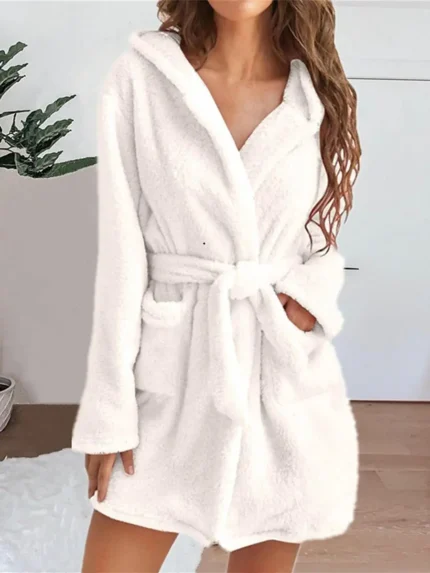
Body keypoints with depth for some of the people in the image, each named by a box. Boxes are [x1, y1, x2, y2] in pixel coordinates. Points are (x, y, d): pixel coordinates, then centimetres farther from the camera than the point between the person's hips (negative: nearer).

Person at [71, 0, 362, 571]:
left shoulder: (321, 93, 3)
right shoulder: (139, 76, -5)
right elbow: (121, 253, -7)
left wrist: (310, 295, -9)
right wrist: (110, 407, -6)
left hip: (287, 371, 3)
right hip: (170, 364, -2)